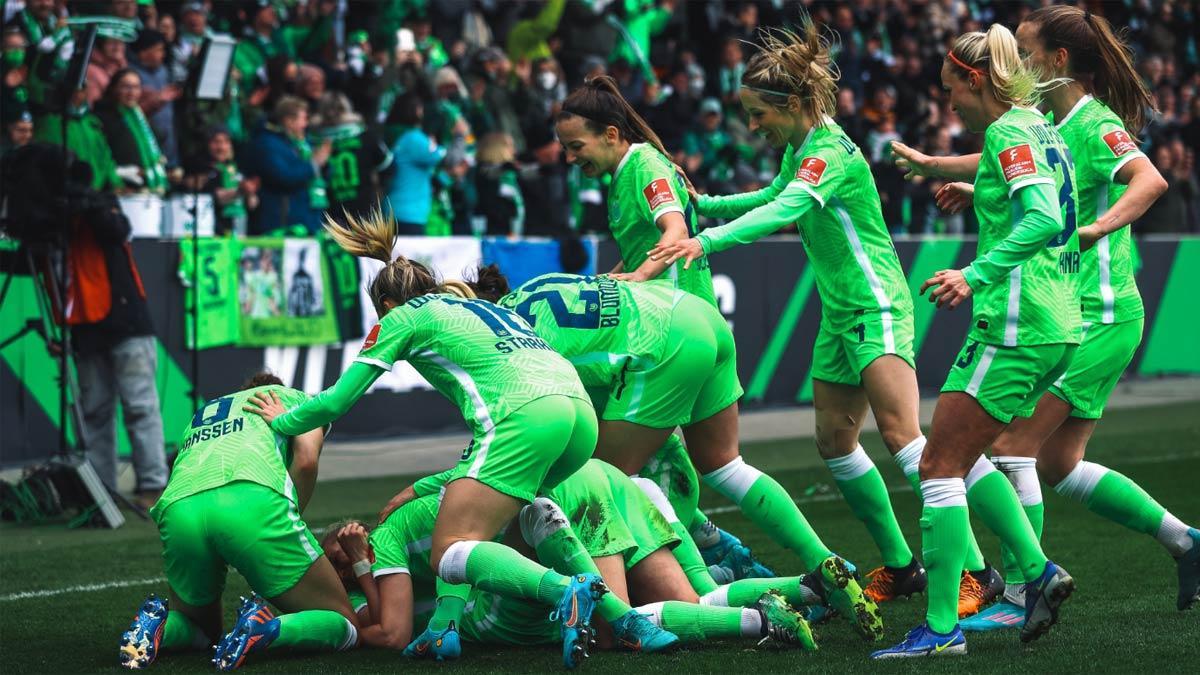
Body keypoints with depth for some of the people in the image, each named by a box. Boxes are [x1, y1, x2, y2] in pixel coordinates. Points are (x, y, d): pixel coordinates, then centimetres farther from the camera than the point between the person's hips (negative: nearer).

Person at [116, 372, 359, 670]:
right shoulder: (296, 397, 32)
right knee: (345, 628, 7)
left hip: (178, 511, 5)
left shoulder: (199, 415, 43)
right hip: (255, 498, -4)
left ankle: (158, 625, -3)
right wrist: (290, 514, 20)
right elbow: (306, 459, 11)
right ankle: (264, 628, -23)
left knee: (201, 629, 32)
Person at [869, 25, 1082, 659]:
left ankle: (942, 626, -7)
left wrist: (976, 274, -32)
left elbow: (1043, 220, -25)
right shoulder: (1041, 130, 16)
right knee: (961, 457, 19)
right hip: (1057, 325, 10)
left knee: (940, 464, -6)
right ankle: (1037, 570, 12)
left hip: (1015, 322, -10)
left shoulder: (1008, 133, -12)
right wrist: (975, 194, 34)